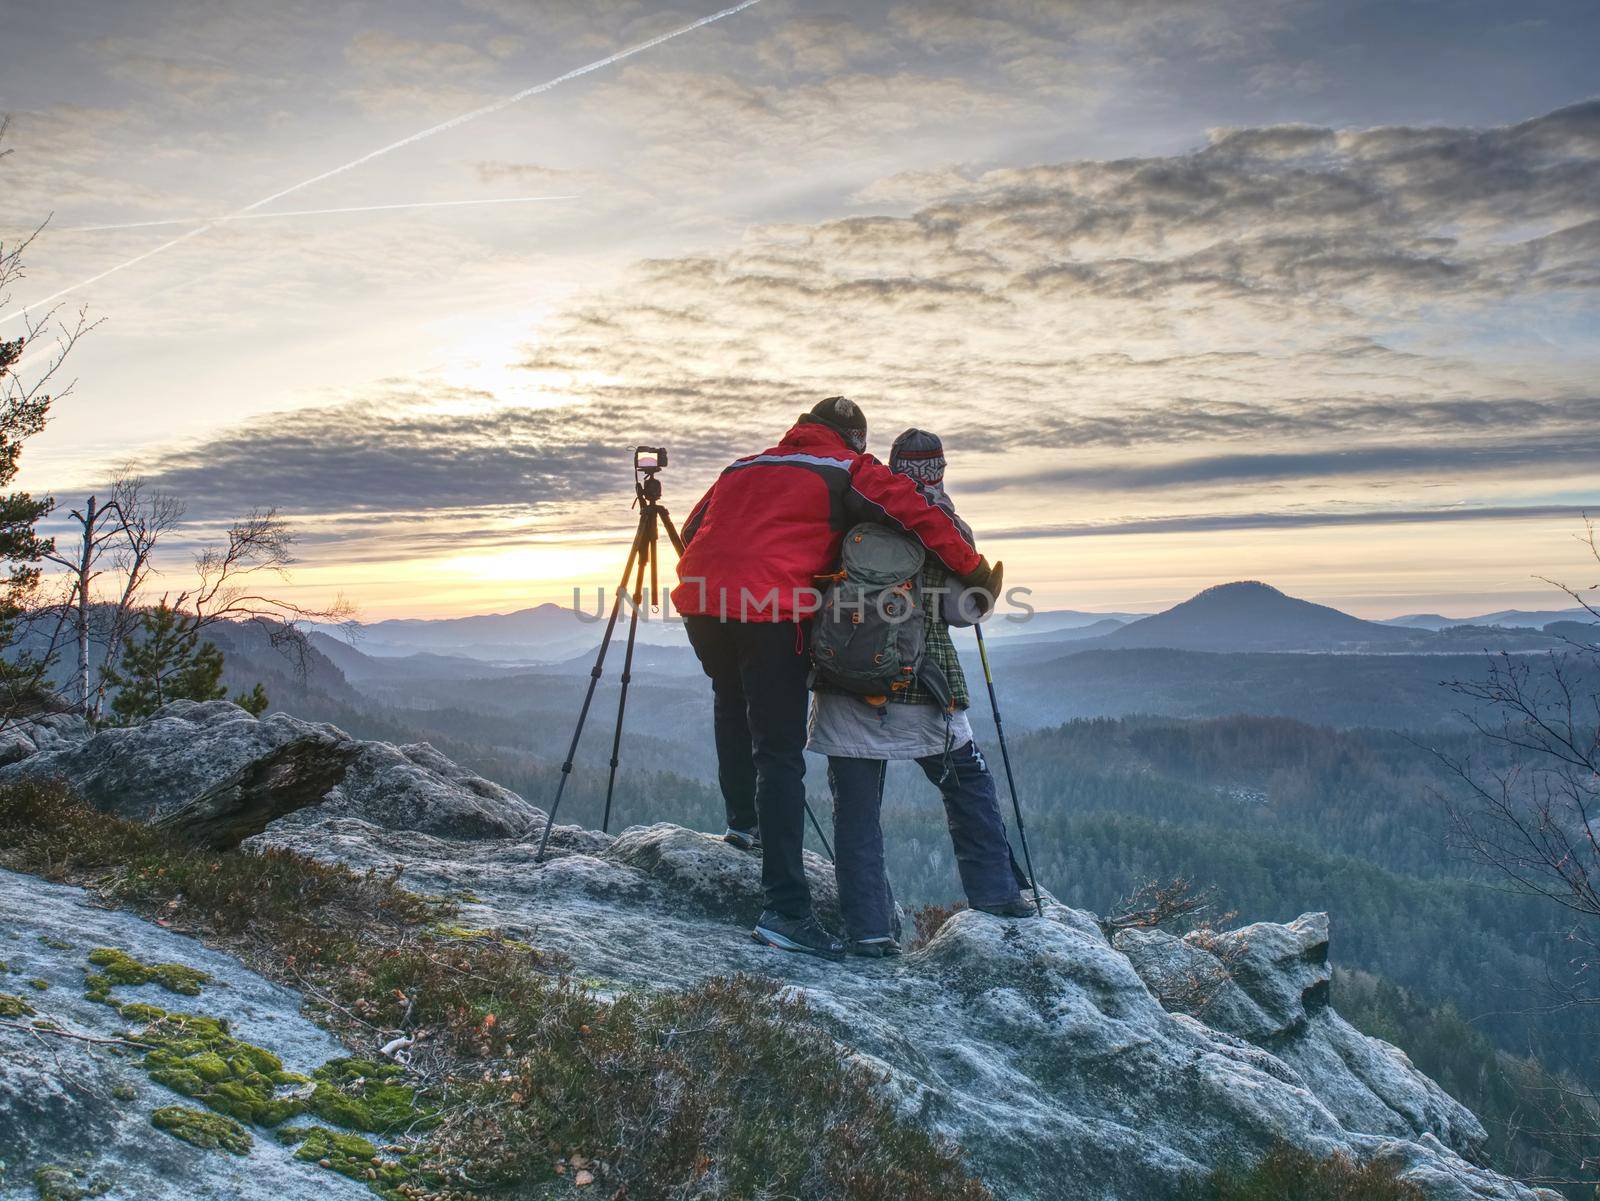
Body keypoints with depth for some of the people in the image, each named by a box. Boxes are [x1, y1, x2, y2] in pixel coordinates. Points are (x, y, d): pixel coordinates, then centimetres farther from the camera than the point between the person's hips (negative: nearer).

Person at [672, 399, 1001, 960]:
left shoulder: (742, 467, 29)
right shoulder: (851, 470, 12)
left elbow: (692, 530, 30)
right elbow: (924, 518, 3)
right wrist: (978, 575, 12)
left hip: (699, 600, 6)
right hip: (770, 611, -5)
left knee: (730, 698, 34)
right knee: (780, 754, -4)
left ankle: (742, 820, 35)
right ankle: (785, 909, -8)